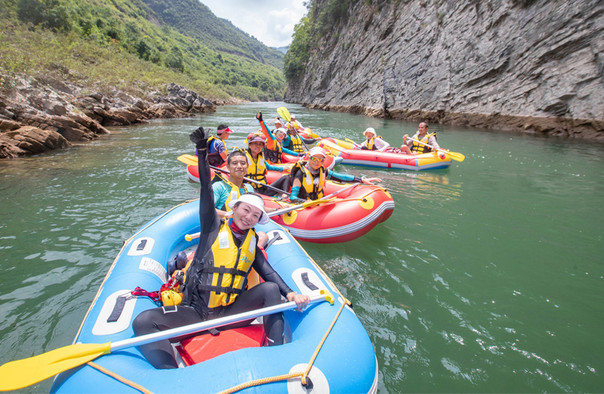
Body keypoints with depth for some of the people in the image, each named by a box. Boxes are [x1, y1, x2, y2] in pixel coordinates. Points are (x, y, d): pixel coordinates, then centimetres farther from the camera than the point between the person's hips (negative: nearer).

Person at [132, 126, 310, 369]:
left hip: (230, 312, 2)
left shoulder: (252, 242, 13)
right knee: (143, 321, -24)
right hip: (195, 311, -1)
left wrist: (290, 293, -19)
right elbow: (206, 193, -6)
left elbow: (269, 273, 0)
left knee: (271, 289, -21)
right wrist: (202, 151, -16)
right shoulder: (214, 228, 5)